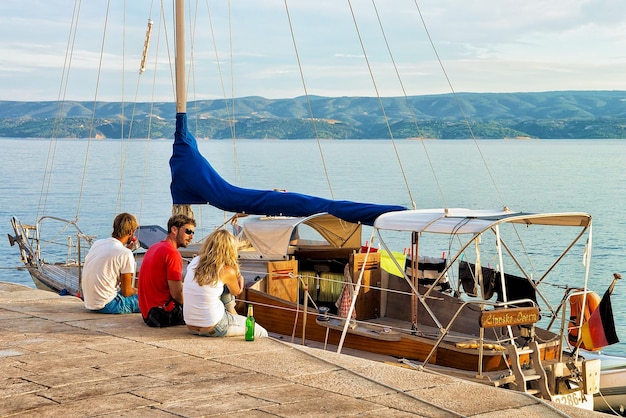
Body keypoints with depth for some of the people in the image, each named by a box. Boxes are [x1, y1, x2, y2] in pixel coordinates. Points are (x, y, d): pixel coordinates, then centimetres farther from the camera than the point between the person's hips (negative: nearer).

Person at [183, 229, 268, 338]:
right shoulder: (227, 271, -12)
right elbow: (236, 292, 9)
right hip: (212, 329, -7)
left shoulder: (194, 262, 4)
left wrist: (238, 276, 12)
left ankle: (232, 314, 37)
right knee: (262, 333, 13)